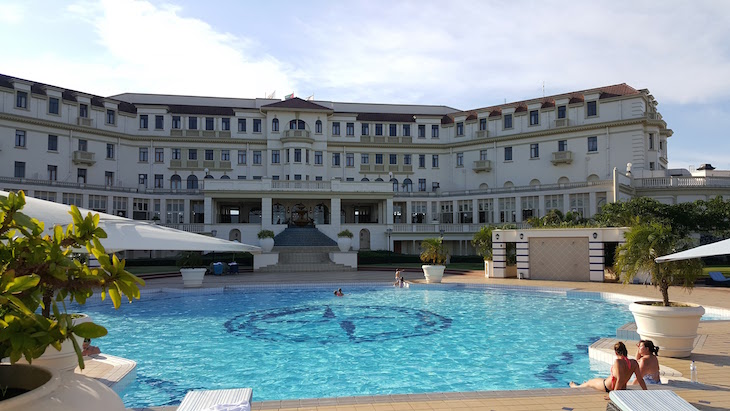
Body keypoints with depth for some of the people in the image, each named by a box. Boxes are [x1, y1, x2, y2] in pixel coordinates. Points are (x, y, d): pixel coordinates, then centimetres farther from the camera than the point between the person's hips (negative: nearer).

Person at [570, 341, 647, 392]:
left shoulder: (618, 362, -31)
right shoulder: (634, 363, -14)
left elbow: (620, 380, -35)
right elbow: (640, 379, -14)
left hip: (608, 386, -6)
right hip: (623, 389, 6)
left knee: (590, 382, 25)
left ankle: (576, 387, 54)